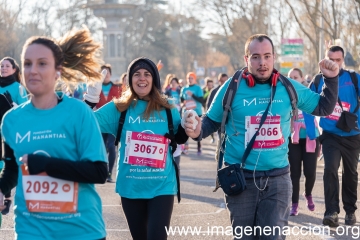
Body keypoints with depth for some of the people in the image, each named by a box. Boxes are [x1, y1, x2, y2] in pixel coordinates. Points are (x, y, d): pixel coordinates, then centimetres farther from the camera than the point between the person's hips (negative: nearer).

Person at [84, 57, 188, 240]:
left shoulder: (168, 110, 2)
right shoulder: (119, 108, 0)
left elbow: (179, 139, 14)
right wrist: (89, 102, -19)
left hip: (162, 187, -1)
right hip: (131, 187, 1)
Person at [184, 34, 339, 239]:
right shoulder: (231, 88, -5)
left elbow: (323, 108, 13)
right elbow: (211, 121, 5)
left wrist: (331, 79, 0)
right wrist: (197, 131, -17)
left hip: (277, 177, 1)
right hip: (240, 178, -1)